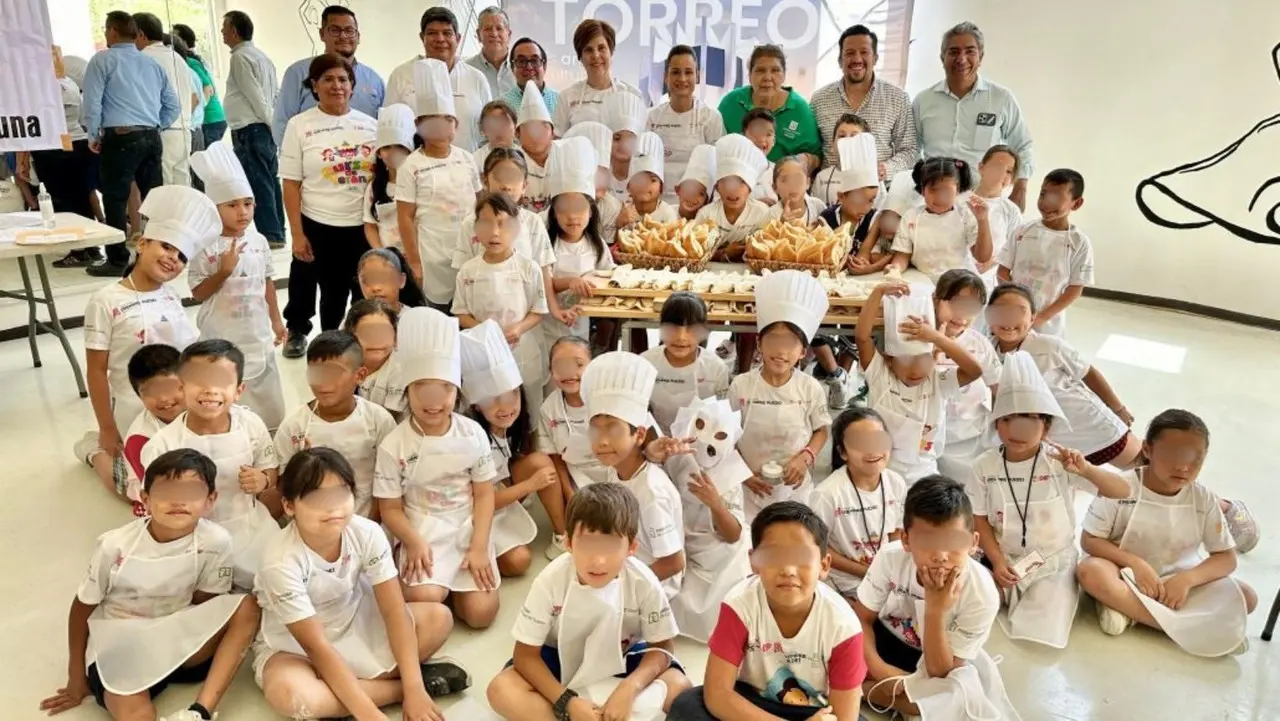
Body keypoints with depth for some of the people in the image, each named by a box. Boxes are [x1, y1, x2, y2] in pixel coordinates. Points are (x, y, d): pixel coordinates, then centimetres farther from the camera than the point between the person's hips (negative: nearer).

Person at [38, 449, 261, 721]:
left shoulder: (215, 542, -18)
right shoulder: (117, 546, -17)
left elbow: (203, 605, -3)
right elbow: (83, 607, -1)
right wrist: (77, 678, 5)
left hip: (176, 640, 3)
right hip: (118, 648, -3)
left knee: (247, 609, -24)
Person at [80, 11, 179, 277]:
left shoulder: (103, 60, 0)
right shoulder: (153, 63, 17)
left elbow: (92, 102, -6)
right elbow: (173, 106, 17)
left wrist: (93, 136, 6)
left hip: (120, 138, -5)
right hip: (151, 138, 6)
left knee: (115, 199, -1)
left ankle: (117, 261, 0)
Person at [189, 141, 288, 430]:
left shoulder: (259, 241, 0)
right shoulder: (206, 247, -14)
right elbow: (198, 293, -11)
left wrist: (276, 319, 12)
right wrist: (223, 271, -24)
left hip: (257, 334, 5)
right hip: (222, 337, -4)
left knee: (265, 401, 16)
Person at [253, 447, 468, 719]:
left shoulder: (367, 533, -21)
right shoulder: (282, 562, -30)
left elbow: (394, 610, -19)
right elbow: (318, 647, -29)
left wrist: (414, 690, -27)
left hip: (354, 623, 3)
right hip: (292, 645, -3)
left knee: (439, 618, -14)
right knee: (289, 694, -37)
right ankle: (396, 686, -16)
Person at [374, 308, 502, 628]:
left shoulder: (473, 434, -4)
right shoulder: (394, 445, -9)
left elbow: (484, 495, -1)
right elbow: (391, 508, -5)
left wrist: (479, 547, -10)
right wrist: (414, 543, -21)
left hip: (469, 530, 2)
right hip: (422, 533, -1)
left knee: (481, 613, -10)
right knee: (426, 599, -26)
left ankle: (453, 585, 20)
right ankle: (434, 584, 9)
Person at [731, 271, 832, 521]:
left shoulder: (811, 388, -9)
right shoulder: (741, 386, -11)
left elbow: (822, 429, 4)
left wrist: (805, 457, -13)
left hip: (794, 487, 1)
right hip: (751, 488, 0)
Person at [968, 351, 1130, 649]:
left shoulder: (1060, 462, -16)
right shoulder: (984, 467, -10)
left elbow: (1123, 492, -19)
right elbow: (980, 520, -3)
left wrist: (1086, 470, -38)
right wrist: (997, 561, -14)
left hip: (1054, 562, -2)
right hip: (1005, 560, 2)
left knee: (1042, 633, -17)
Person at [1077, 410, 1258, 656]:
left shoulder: (1205, 500, -5)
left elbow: (1227, 558, -4)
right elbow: (1089, 541, -12)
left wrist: (1186, 579, -22)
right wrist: (1136, 564, -26)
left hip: (1178, 582, 4)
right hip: (1127, 575, -3)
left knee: (1245, 597, -18)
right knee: (1090, 571, -35)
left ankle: (1126, 608, -22)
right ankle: (1186, 628, -30)